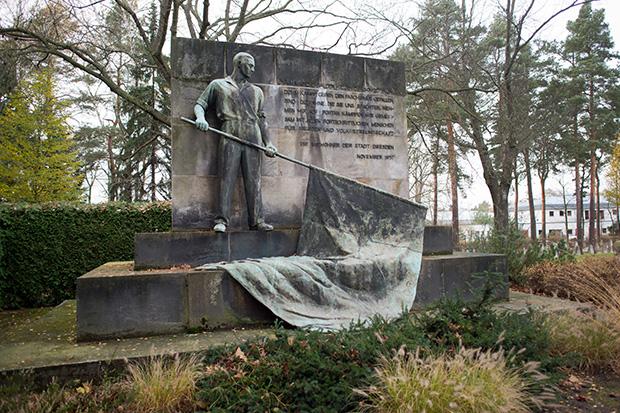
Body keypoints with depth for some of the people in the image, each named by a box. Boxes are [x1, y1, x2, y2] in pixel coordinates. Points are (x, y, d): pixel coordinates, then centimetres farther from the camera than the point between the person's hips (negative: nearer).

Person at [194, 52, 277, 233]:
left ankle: (257, 220, -1)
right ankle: (222, 220, -9)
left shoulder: (256, 91, 25)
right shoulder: (218, 85, 16)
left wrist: (268, 142, 10)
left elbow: (261, 119, 22)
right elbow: (200, 104, 12)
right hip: (230, 136, -3)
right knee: (227, 178, -9)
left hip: (253, 138, 3)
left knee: (253, 180, -2)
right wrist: (200, 118, -12)